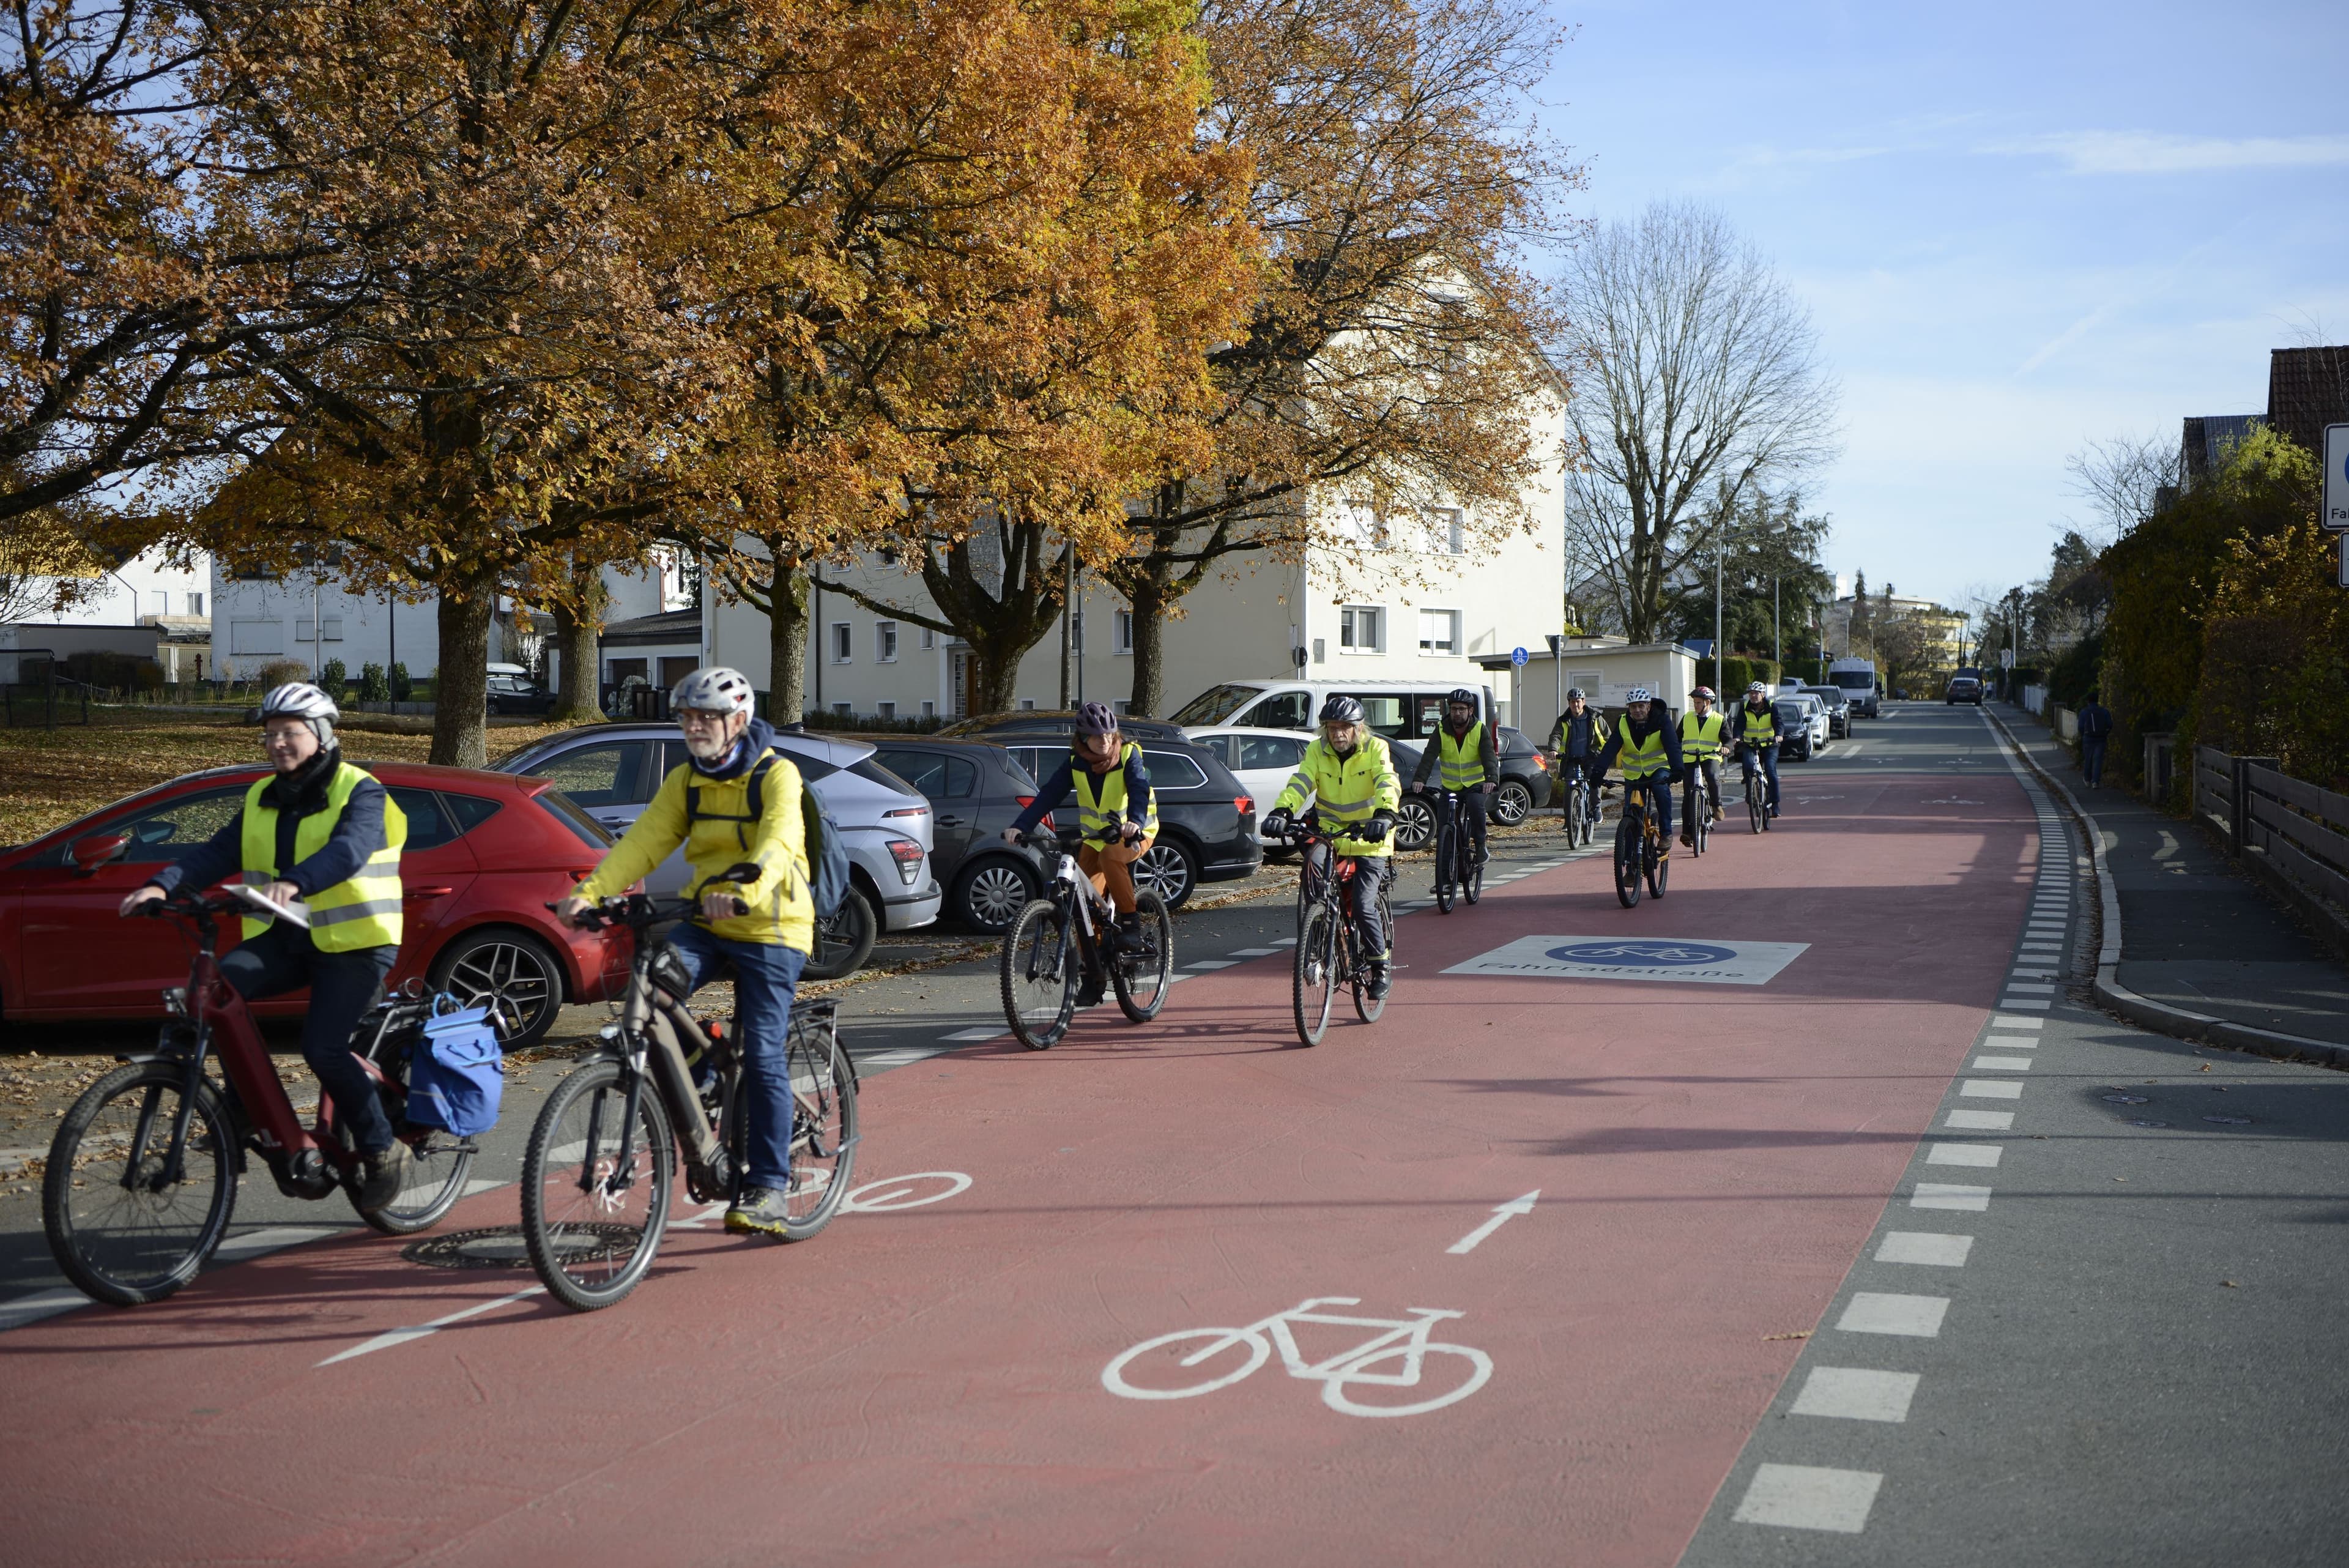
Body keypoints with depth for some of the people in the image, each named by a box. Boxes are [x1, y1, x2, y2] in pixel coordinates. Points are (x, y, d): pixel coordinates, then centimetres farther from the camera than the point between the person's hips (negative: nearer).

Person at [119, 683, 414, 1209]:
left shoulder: (359, 792, -8)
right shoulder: (263, 799, 13)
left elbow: (348, 850, -28)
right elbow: (216, 852, 1)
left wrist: (294, 882, -47)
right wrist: (161, 884, -18)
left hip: (352, 942, -6)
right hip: (283, 937, 6)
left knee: (323, 1049, -19)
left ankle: (384, 1153, 0)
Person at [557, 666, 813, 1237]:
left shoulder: (777, 775, -11)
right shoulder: (685, 780, 6)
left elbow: (777, 842, -29)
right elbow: (645, 840, -5)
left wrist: (744, 891, -49)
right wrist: (590, 892, -21)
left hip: (771, 928, -5)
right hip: (708, 922, 5)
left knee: (763, 1057, -7)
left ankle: (769, 1185, 3)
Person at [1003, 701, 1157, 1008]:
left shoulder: (1128, 756, -16)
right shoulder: (1075, 763, -7)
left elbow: (1139, 791, -31)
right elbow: (1048, 794, -16)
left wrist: (1135, 822, -52)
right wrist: (1021, 826, -31)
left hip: (1135, 833, -4)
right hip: (1095, 837, 4)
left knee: (1110, 856, -37)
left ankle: (1130, 921, -20)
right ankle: (1094, 974, 4)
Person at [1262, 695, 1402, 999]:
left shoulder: (1375, 749, -11)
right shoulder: (1318, 751, -3)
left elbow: (1388, 784, -27)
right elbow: (1300, 783, -17)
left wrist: (1384, 815, -47)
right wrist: (1282, 811, -36)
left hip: (1370, 841, -3)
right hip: (1330, 836, 4)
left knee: (1362, 905, -14)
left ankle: (1382, 965, 6)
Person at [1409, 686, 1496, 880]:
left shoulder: (1480, 730, -8)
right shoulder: (1442, 730, -5)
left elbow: (1489, 756, -21)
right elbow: (1429, 756, -18)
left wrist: (1492, 779, -41)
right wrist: (1419, 778, -35)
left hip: (1476, 784, -2)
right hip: (1451, 787, 2)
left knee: (1476, 805, -33)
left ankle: (1480, 845, -15)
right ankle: (1450, 871, 14)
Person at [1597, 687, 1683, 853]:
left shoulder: (1661, 721, -13)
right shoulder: (1623, 724, -6)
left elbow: (1672, 746, -25)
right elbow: (1610, 748, -16)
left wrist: (1677, 770, -42)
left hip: (1659, 769, -3)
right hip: (1634, 774, 3)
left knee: (1661, 789, -34)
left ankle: (1666, 833, -23)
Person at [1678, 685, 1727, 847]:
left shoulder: (1719, 720, 6)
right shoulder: (1686, 718, 12)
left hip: (1710, 758, -2)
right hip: (1689, 759, 2)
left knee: (1713, 778, -35)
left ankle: (1716, 806, -10)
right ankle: (1687, 832, 4)